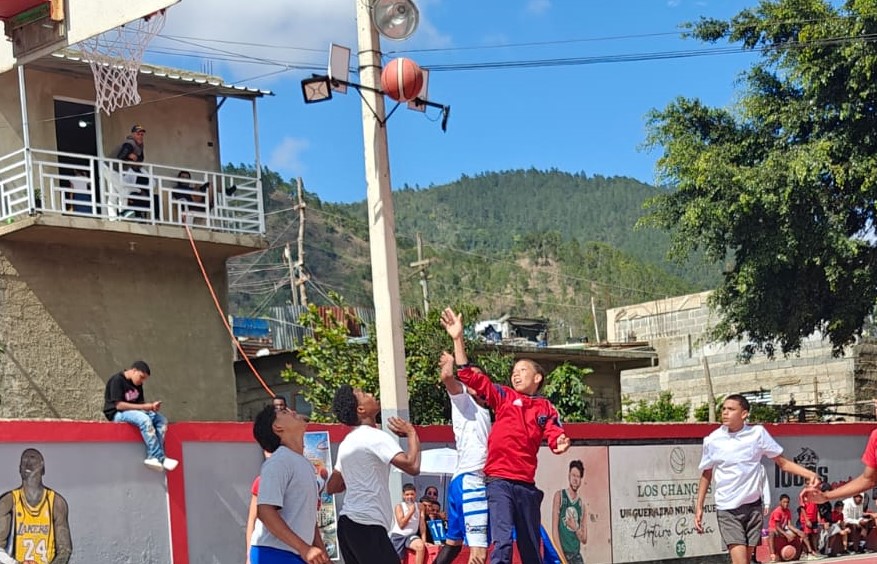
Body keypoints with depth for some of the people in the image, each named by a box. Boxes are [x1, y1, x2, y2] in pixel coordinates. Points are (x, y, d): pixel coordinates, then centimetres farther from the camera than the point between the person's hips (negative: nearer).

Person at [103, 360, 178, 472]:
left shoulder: (137, 384, 11)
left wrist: (151, 406, -13)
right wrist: (143, 407, -20)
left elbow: (140, 402, 11)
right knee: (144, 419, -34)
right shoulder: (117, 380, -15)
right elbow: (119, 405, -21)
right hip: (117, 413, -9)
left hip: (135, 412, 9)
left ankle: (152, 457, -23)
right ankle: (160, 458, -31)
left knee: (161, 420, -11)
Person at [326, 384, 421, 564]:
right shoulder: (375, 436, -10)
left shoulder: (347, 443, 17)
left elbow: (331, 487, 23)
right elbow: (412, 466, -21)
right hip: (367, 525, -9)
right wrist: (411, 432, -6)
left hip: (348, 522, 9)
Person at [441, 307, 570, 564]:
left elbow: (555, 437, -1)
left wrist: (561, 442, -26)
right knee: (502, 542, -19)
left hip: (526, 484, 3)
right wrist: (458, 339, -5)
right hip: (499, 481, -3)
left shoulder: (546, 409, 12)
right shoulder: (504, 396, 10)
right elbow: (469, 375, 3)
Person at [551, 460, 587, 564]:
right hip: (562, 554, -4)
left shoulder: (582, 506, 13)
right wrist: (561, 555, -12)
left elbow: (584, 540, 14)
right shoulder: (559, 496, 3)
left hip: (576, 555, 4)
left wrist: (576, 528, -8)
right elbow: (554, 529, -4)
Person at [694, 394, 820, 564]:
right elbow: (706, 475, 11)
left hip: (753, 506, 2)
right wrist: (699, 507, 9)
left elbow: (782, 462, 4)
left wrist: (809, 474, -9)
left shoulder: (758, 433, -3)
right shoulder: (712, 440, -3)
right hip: (727, 509, -2)